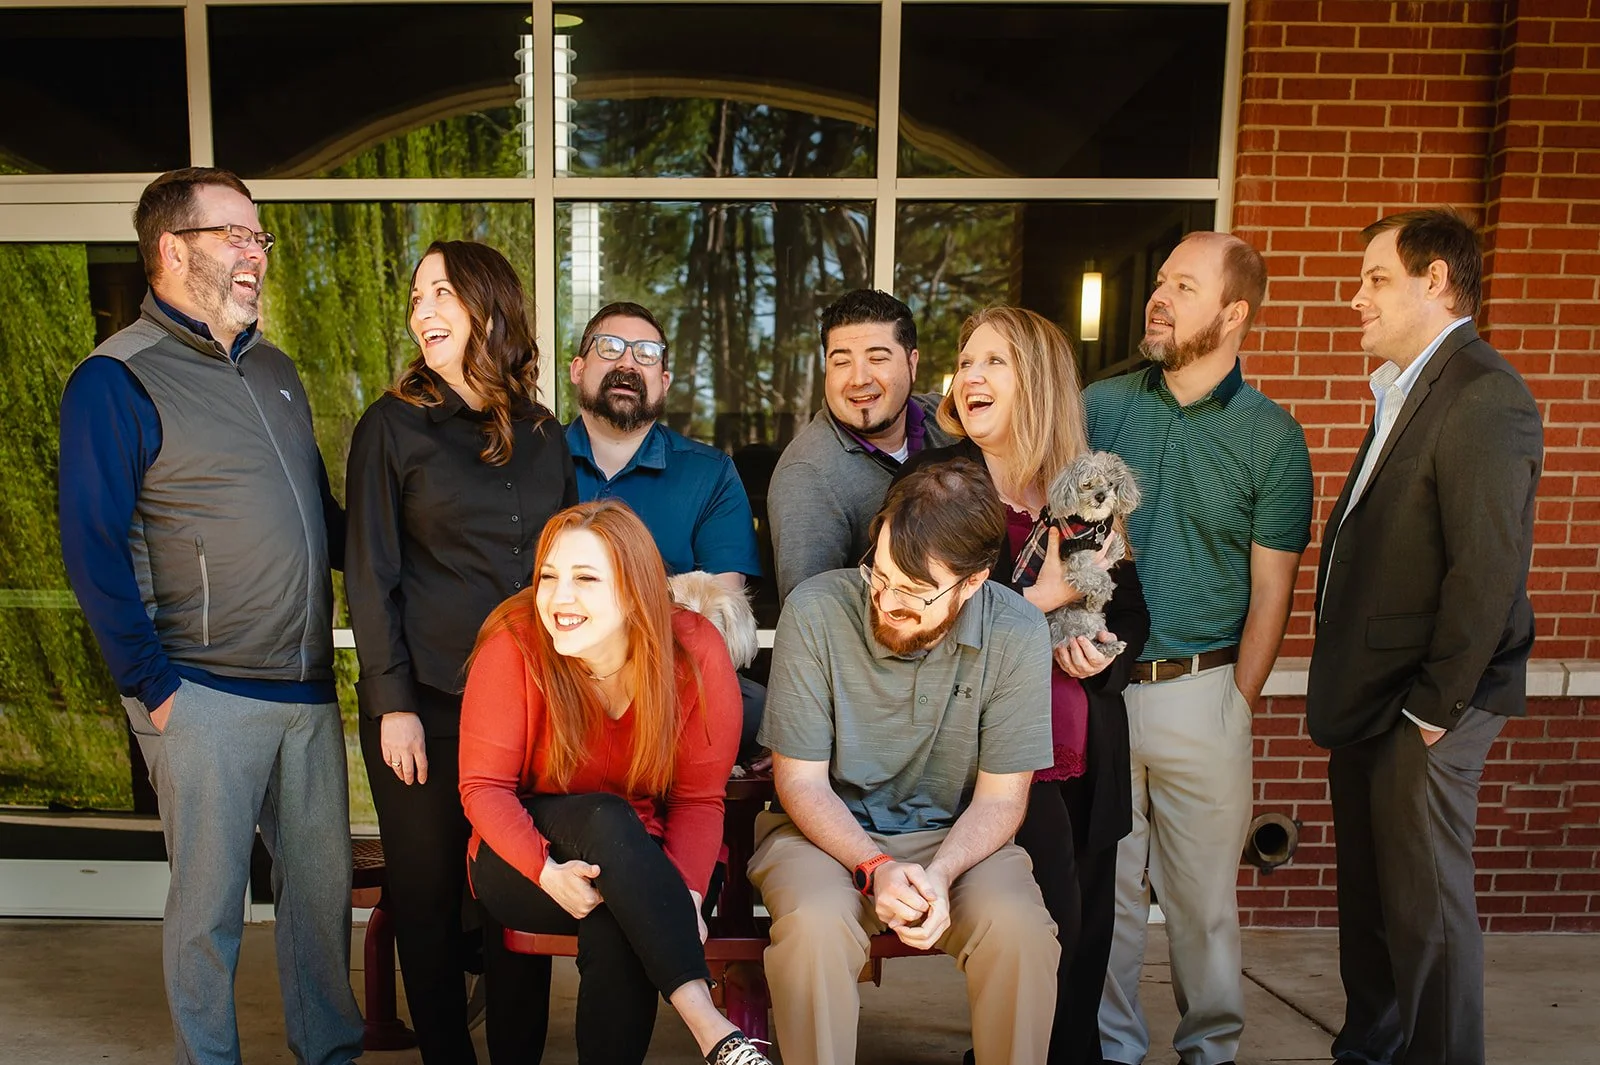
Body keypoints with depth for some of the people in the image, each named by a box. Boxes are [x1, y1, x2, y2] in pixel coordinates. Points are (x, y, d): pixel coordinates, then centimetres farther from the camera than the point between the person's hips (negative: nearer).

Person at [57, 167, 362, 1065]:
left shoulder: (274, 370, 14)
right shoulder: (117, 379, -7)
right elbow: (93, 548, -10)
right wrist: (153, 688, -12)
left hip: (307, 687, 6)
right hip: (205, 696, -6)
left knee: (324, 881, 14)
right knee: (209, 902, 7)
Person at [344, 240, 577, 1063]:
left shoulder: (543, 437, 10)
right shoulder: (393, 425, 0)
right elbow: (371, 576, -3)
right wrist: (392, 705, -9)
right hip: (429, 707, -2)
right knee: (432, 895, 7)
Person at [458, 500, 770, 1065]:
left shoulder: (696, 652, -15)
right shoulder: (514, 643, -17)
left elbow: (699, 801, -9)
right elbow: (484, 787, -11)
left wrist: (683, 895, -26)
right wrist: (547, 871, -27)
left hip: (643, 866, 0)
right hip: (522, 862, 0)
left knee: (615, 934, -35)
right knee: (604, 819, -35)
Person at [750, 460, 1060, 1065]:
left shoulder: (1017, 636, -14)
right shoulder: (816, 611, -18)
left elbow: (1000, 798, -6)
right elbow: (800, 778, -10)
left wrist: (938, 876, -24)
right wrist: (875, 868, -24)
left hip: (954, 836, 1)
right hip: (827, 829, -1)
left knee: (1020, 928, -26)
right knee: (815, 922, -31)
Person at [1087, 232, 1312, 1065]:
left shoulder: (1271, 435, 0)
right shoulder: (1100, 406, 4)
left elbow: (1271, 591, 1)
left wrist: (1235, 703, -3)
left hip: (1201, 692, -1)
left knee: (1205, 894, 11)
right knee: (1105, 887, 12)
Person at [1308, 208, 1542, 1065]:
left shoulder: (1483, 398, -16)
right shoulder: (1403, 391, 14)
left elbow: (1487, 572, -21)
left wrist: (1433, 707, -16)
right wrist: (1344, 690, 12)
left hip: (1421, 711, -9)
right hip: (1367, 702, 9)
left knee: (1426, 909, 5)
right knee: (1367, 897, 20)